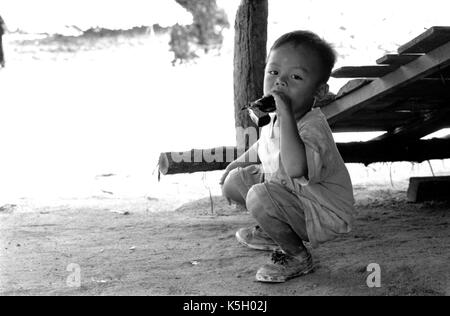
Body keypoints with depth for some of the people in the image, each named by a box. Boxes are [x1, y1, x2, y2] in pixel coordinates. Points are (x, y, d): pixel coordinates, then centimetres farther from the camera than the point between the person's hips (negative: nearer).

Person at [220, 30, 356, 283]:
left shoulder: (313, 126, -32)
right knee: (234, 181, 9)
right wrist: (243, 160, 16)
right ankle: (275, 232, 30)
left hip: (325, 214, -9)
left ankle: (298, 257, -7)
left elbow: (296, 168, -54)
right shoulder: (275, 119, -3)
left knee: (260, 197, -31)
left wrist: (287, 115, -52)